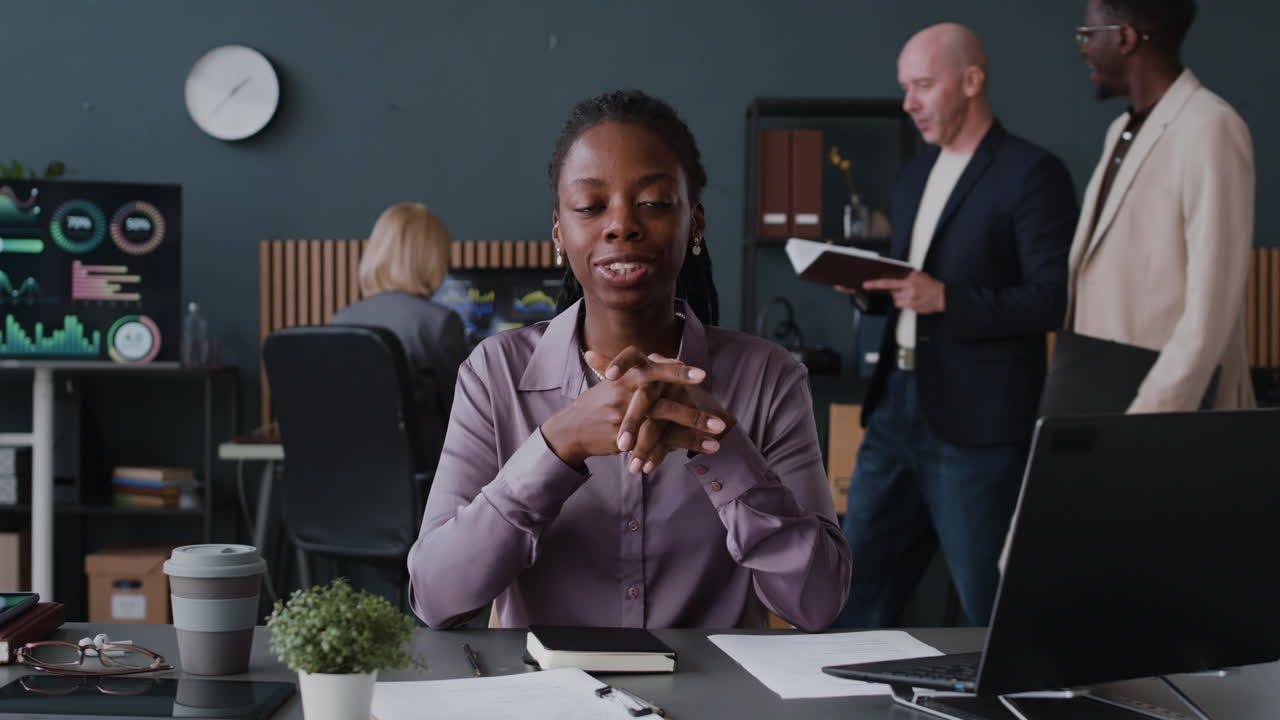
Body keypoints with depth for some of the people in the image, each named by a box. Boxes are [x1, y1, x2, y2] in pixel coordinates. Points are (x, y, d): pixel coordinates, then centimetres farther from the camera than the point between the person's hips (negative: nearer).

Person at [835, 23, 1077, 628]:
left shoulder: (1031, 173, -8)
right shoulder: (915, 175, 16)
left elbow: (1055, 299, -14)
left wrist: (944, 298, -22)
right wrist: (869, 286, 1)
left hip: (976, 425, -8)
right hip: (897, 407, 8)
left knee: (990, 608, 1)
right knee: (860, 590, 10)